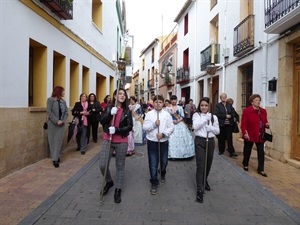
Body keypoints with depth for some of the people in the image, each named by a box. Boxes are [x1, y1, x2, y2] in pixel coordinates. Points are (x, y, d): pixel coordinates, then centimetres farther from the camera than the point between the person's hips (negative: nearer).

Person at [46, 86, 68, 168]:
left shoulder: (63, 101, 11)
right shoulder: (50, 100, -4)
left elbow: (66, 112, 7)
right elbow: (49, 112, -12)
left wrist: (63, 121, -10)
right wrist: (56, 121, -18)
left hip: (61, 124, 4)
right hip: (53, 124, -4)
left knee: (59, 141, 5)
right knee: (53, 141, 2)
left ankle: (56, 157, 17)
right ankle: (55, 159, 9)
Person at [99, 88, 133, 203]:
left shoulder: (127, 111, 1)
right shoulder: (109, 108, 3)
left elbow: (130, 126, -5)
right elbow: (101, 121, -5)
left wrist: (116, 130, -18)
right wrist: (111, 113, -20)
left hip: (122, 142, 0)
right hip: (107, 140, 1)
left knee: (120, 166, 8)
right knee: (102, 165, -3)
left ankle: (118, 190, 24)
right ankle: (109, 182, 28)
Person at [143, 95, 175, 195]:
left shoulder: (167, 114, 0)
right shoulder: (149, 114, -2)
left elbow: (171, 127, -3)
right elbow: (145, 127, -6)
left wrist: (163, 134, -17)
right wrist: (154, 124, -20)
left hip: (164, 141, 2)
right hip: (152, 142, -1)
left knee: (164, 161, 16)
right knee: (153, 163, 1)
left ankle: (162, 174, 49)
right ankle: (154, 183, 16)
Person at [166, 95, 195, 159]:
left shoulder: (180, 107, 8)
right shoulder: (168, 108, 4)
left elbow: (182, 116, 3)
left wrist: (178, 121, -14)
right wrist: (172, 121, -15)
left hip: (180, 124, 2)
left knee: (181, 138, -2)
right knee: (172, 139, -8)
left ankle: (182, 153, 7)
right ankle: (172, 154, -3)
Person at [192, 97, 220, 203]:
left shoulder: (213, 117, 5)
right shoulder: (196, 115, -2)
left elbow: (217, 131, 5)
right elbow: (195, 126, -18)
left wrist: (210, 127, -13)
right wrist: (206, 118, -17)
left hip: (210, 141, 4)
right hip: (199, 141, -3)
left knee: (208, 164, 17)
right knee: (200, 166, -8)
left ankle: (204, 181, 44)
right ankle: (200, 190, -3)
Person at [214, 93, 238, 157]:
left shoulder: (229, 105, 11)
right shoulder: (218, 105, 0)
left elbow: (233, 113, 10)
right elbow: (216, 114, -11)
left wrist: (230, 116, -12)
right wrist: (225, 116, -15)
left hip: (229, 124, 2)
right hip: (221, 124, -2)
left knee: (229, 138, 0)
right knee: (221, 138, 6)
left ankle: (231, 152, 2)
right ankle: (221, 150, 20)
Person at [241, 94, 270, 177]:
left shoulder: (263, 111, 7)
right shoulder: (246, 111, -10)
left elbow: (265, 122, 18)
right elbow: (243, 123, -14)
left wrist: (267, 124, -5)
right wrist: (245, 133, -22)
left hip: (260, 136, 4)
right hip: (250, 135, -4)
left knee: (261, 152, 2)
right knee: (247, 151, 12)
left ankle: (260, 169, 11)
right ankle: (245, 165, 34)